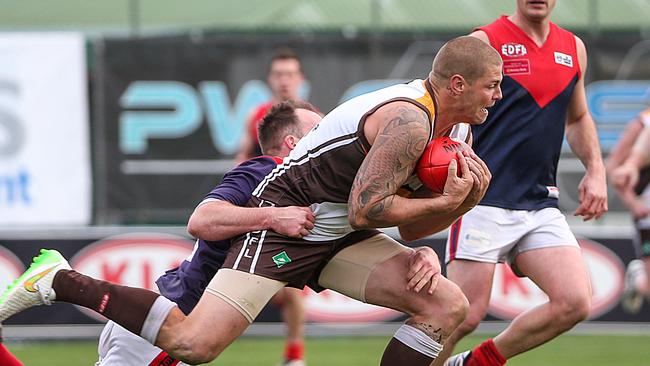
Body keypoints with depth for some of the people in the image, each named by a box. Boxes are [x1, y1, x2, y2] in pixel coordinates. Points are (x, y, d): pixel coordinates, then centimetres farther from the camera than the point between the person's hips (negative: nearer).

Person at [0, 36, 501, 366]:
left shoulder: (454, 130, 9)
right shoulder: (408, 121, -22)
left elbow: (409, 223, 14)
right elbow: (365, 209, -26)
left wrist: (460, 203, -6)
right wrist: (446, 203, -18)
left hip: (335, 236, 9)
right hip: (285, 216, -9)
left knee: (449, 307, -4)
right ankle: (59, 282, -4)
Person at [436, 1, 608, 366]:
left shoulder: (574, 49, 13)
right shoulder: (484, 42, -5)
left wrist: (596, 171, 14)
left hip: (541, 205, 6)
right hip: (484, 202, -6)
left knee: (575, 303, -9)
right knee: (466, 315, -11)